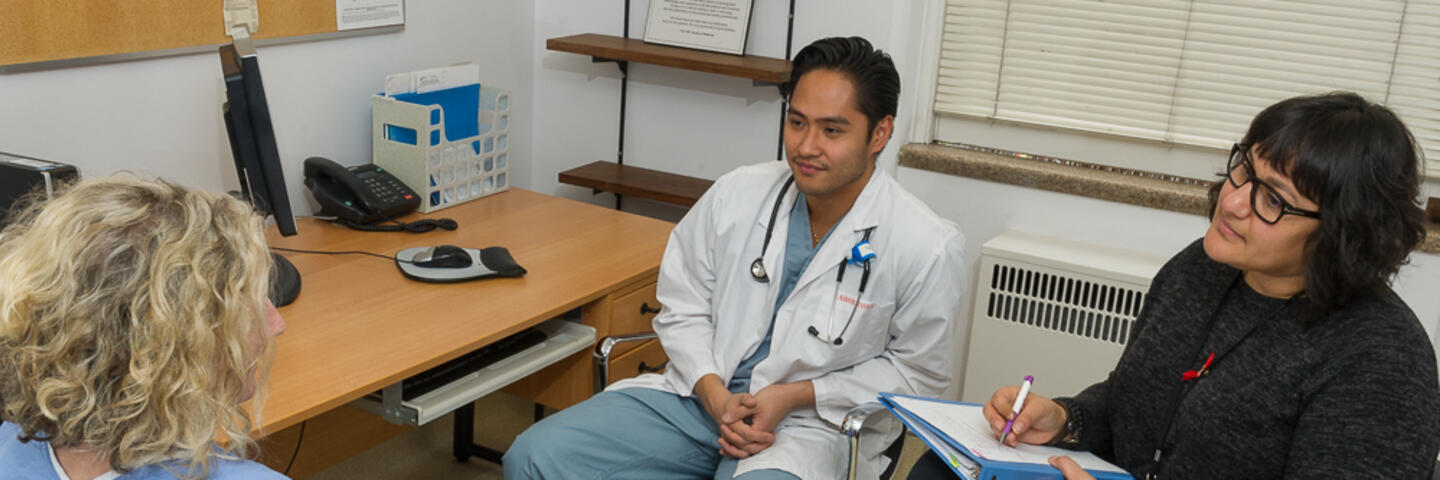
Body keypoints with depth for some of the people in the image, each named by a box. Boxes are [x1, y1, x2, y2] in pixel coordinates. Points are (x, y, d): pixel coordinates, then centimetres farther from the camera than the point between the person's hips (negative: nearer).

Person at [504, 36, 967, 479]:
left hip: (810, 424, -3)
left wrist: (794, 396, -10)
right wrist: (715, 395, -11)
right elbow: (683, 308, 6)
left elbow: (916, 369, -1)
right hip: (700, 394, 4)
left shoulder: (927, 248, -11)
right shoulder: (735, 195, -3)